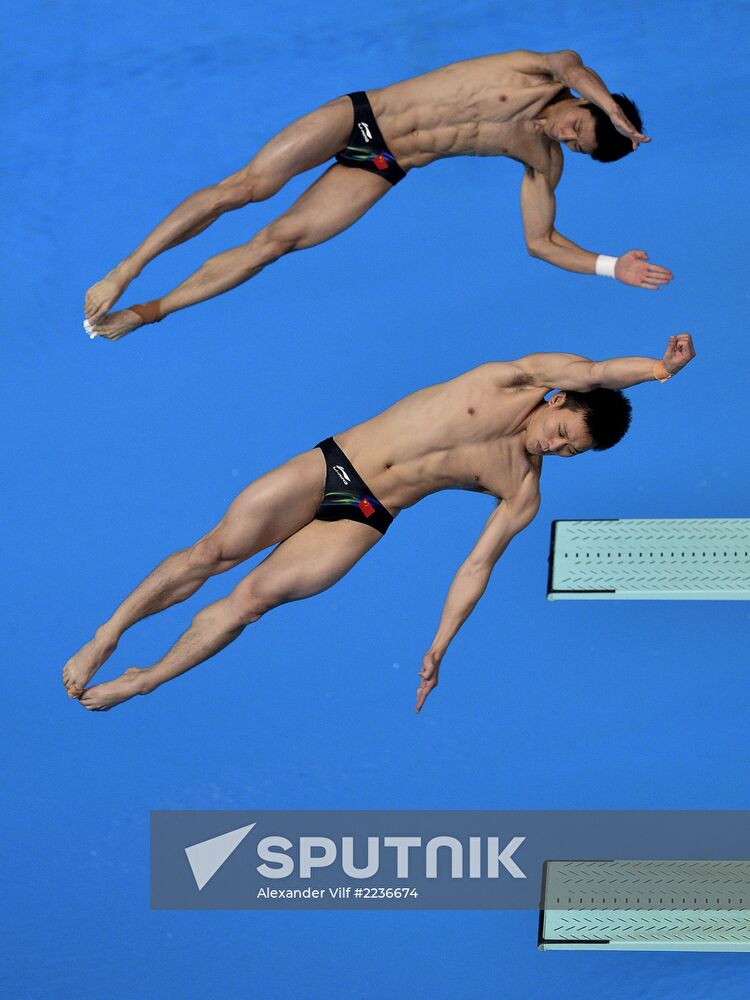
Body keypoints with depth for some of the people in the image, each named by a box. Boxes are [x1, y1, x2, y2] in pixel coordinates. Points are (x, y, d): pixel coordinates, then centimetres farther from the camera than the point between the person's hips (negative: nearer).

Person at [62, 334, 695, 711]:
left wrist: (438, 648, -6)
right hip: (328, 466, -1)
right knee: (214, 553, -4)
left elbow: (477, 564, 1)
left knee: (252, 598, -11)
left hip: (364, 521, 1)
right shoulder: (517, 383, -3)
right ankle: (107, 635, 13)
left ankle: (139, 683, 3)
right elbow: (588, 372, -19)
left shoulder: (523, 496, 1)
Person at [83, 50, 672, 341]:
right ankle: (125, 271, -6)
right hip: (358, 115, -3)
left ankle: (146, 313, -4)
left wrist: (610, 267, -4)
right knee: (248, 186, -17)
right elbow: (569, 63, -29)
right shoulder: (539, 78, -6)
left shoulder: (545, 161, 3)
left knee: (277, 242, -11)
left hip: (382, 170, 3)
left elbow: (542, 241, 4)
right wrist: (614, 110, -27)